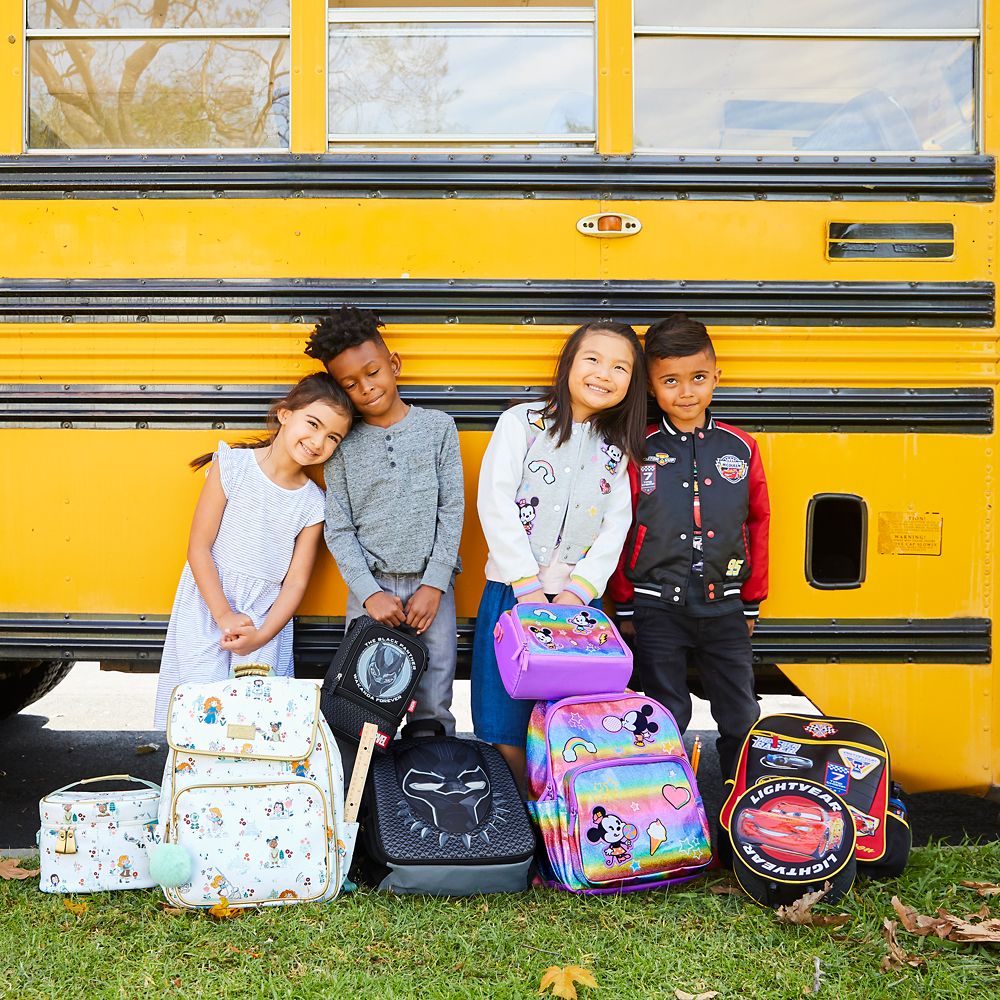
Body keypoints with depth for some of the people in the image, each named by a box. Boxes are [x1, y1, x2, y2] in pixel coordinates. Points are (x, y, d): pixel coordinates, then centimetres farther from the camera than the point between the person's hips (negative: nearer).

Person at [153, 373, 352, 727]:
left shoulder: (313, 505, 0)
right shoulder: (231, 466, -7)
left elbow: (296, 582, 0)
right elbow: (198, 548, -7)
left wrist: (262, 636, -12)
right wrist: (224, 615, -12)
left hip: (265, 617, 2)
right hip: (207, 609, -2)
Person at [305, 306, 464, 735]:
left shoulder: (438, 427, 5)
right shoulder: (342, 442, 5)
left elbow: (452, 510, 2)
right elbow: (339, 529, 3)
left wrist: (434, 585, -6)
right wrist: (369, 593, -9)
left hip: (431, 582, 0)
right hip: (370, 584, 0)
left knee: (434, 708, 2)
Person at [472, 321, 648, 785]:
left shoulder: (617, 448, 10)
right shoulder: (521, 422, -1)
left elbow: (616, 528, 4)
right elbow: (495, 504, -9)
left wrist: (579, 591, -10)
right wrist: (528, 586, -14)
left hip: (578, 596, 3)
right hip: (512, 591, -2)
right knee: (507, 727, 1)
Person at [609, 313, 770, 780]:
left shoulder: (740, 448, 1)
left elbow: (757, 526, 8)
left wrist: (751, 601, 11)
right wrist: (625, 605, 2)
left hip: (724, 608, 2)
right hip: (657, 611, -2)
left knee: (741, 719, 11)